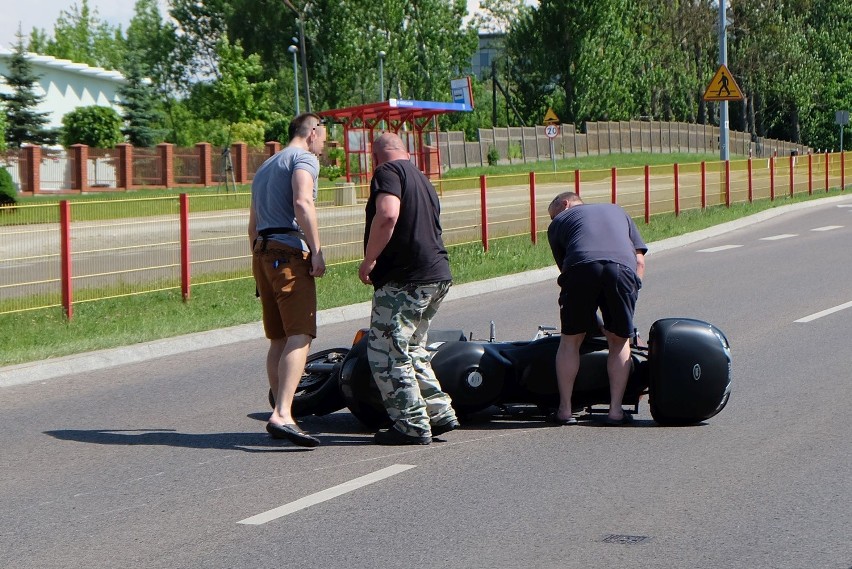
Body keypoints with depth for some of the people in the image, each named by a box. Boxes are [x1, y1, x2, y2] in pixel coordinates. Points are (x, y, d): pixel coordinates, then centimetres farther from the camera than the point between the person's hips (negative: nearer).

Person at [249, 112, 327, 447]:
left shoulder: (264, 168, 27)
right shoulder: (304, 158, 0)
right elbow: (302, 203, -17)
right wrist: (317, 252, -18)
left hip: (262, 253, 9)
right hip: (290, 252, -9)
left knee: (279, 339, 13)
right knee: (300, 336, -17)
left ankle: (279, 415, 15)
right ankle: (282, 415, -30)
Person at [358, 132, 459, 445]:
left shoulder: (388, 172, -6)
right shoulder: (422, 179, 24)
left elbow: (387, 215, -24)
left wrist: (368, 261, -15)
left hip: (403, 279, -10)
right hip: (438, 276, 10)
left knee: (385, 353, -4)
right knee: (411, 351, 21)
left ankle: (413, 425, -4)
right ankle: (440, 413, 20)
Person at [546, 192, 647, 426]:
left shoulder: (558, 222, 32)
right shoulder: (617, 211, 38)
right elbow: (640, 260, 27)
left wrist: (595, 322, 34)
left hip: (581, 267, -1)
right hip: (622, 268, 1)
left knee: (570, 340, 15)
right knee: (619, 342, 17)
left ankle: (565, 409, 15)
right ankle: (616, 410, 12)